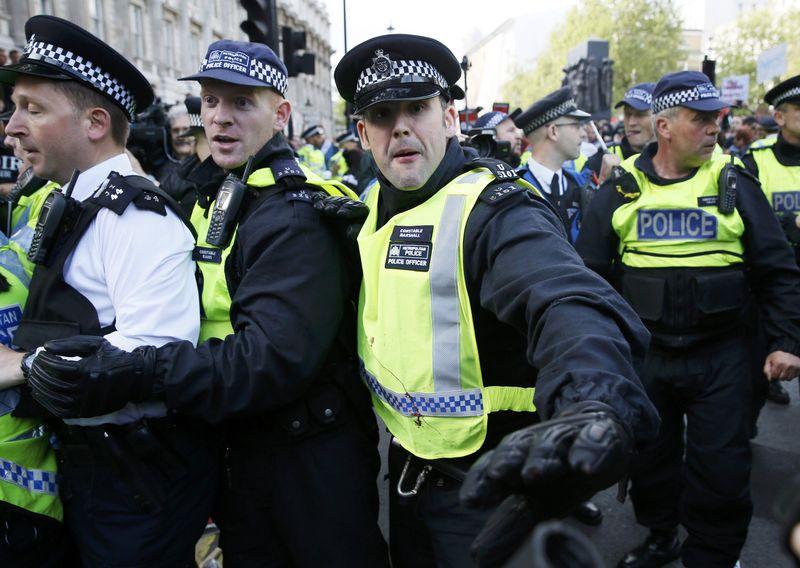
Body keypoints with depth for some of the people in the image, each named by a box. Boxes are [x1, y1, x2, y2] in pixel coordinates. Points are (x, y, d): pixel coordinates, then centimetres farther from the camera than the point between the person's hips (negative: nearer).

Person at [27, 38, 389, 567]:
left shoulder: (299, 214, -21)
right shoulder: (211, 201, 8)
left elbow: (278, 356, -30)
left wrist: (138, 374, -34)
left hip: (311, 455, -8)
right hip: (241, 444, 8)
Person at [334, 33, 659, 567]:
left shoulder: (496, 211, -23)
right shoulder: (374, 207, 2)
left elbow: (570, 303, -43)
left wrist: (594, 408, -62)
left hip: (488, 488, -7)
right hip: (407, 470, 7)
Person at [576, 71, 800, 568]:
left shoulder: (735, 184, 0)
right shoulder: (621, 189, 1)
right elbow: (591, 271, 5)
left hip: (722, 357, -1)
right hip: (644, 353, 1)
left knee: (721, 471, 4)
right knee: (649, 458, 16)